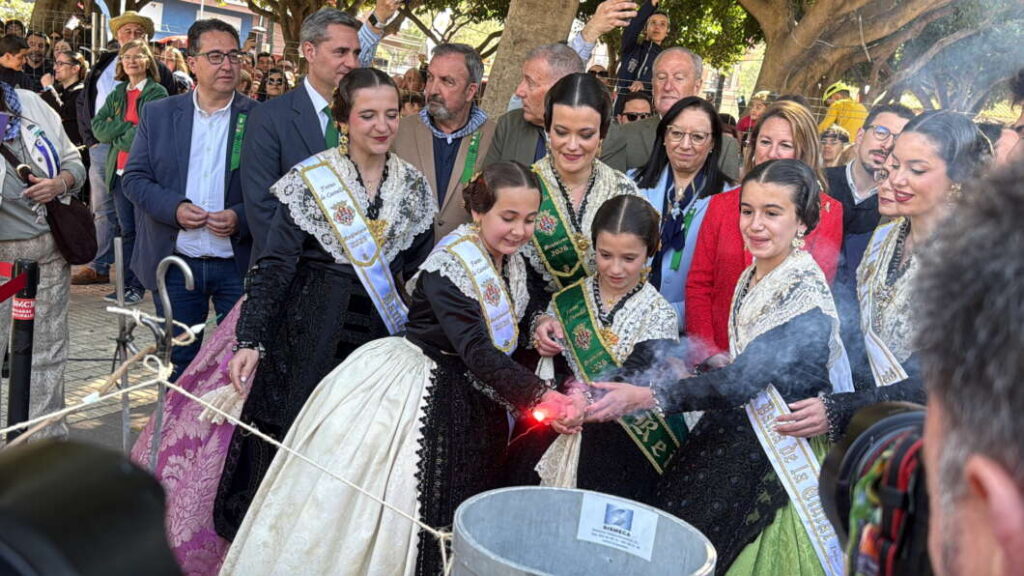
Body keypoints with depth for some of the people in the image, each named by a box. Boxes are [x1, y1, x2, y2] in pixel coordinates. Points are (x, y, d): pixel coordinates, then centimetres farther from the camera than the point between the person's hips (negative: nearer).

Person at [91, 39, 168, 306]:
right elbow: (98, 126, 7)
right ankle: (127, 283, 13)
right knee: (126, 230, 8)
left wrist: (117, 136, -3)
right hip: (119, 169, 6)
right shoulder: (118, 93, 18)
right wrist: (127, 127, -8)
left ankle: (138, 285, 3)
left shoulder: (158, 93, -1)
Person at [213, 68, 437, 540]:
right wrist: (251, 340, -17)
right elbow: (274, 267, -9)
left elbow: (420, 274, 10)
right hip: (310, 337, -3)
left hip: (381, 336, 3)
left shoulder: (414, 186, 5)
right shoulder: (310, 181, -7)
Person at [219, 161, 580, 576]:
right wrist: (541, 397, -36)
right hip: (410, 390, -8)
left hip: (464, 400, 8)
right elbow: (477, 352, -32)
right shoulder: (449, 267, -23)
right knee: (366, 506, 1)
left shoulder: (514, 263, 3)